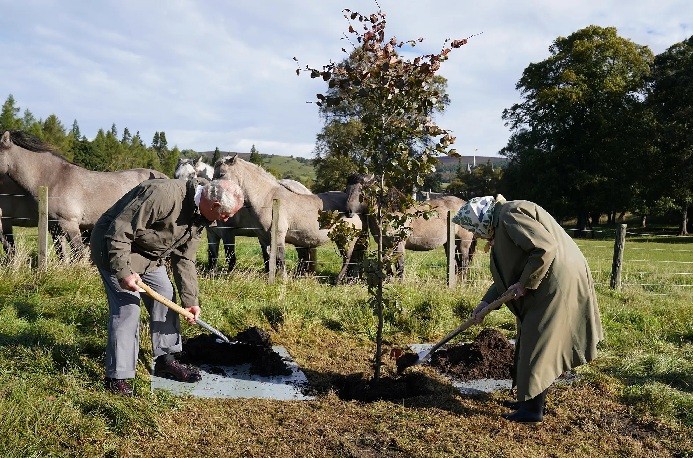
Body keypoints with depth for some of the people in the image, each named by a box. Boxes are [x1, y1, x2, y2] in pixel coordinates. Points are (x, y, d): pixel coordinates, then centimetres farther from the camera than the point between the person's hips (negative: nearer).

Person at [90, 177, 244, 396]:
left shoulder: (199, 216, -5)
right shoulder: (164, 195, -35)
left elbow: (184, 259, 2)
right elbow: (119, 231, -32)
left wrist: (190, 301, -1)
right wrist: (123, 272, -33)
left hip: (149, 253, 9)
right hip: (114, 247, -9)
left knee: (165, 297, 9)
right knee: (127, 308, -13)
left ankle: (166, 360, 23)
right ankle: (117, 378, -3)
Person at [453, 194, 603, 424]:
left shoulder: (510, 214, -15)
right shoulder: (501, 225, 17)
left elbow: (545, 247, -26)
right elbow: (509, 275, 21)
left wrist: (525, 283, -18)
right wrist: (486, 302, 14)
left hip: (558, 282, -10)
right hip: (547, 285, 10)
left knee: (538, 345, -3)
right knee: (531, 342, 16)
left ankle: (533, 410, 7)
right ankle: (531, 399, 27)